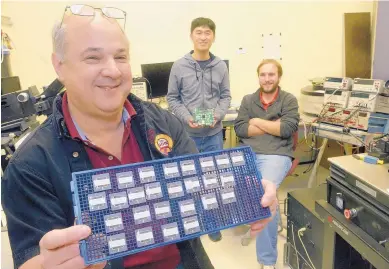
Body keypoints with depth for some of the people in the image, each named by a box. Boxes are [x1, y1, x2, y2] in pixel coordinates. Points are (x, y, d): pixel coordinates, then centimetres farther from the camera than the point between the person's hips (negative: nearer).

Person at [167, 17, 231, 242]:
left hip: (214, 133, 1)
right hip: (188, 133, -1)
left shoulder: (221, 66, -2)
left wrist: (218, 115, -13)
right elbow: (172, 98, -1)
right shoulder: (179, 67, -6)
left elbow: (225, 96, 4)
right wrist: (187, 118, -14)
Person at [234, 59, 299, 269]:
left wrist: (257, 121, 1)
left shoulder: (289, 100, 11)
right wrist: (272, 126, -2)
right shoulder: (248, 100, 18)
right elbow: (240, 129, 5)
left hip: (277, 155, -3)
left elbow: (287, 129, -5)